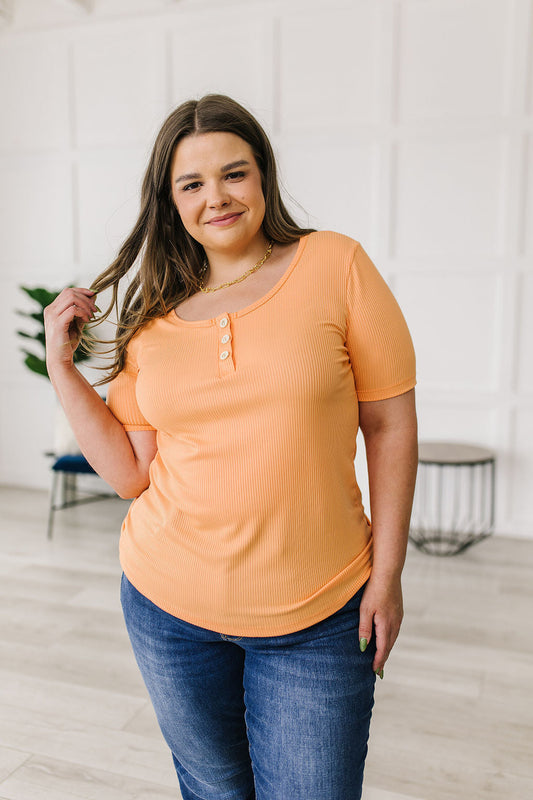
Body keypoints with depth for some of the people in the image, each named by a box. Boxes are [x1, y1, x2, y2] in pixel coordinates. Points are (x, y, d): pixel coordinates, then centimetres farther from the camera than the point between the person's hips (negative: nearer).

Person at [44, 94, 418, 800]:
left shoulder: (334, 265, -7)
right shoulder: (151, 316, 2)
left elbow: (390, 423, -5)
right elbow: (134, 474, 0)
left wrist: (387, 573, -6)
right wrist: (63, 367, -4)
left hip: (316, 619, -2)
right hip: (168, 607, 3)